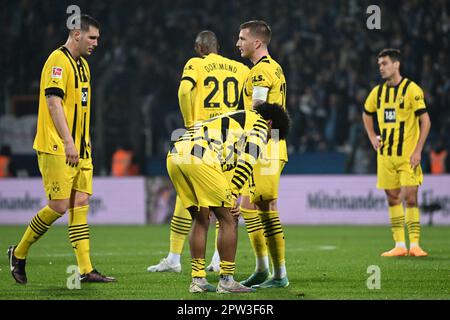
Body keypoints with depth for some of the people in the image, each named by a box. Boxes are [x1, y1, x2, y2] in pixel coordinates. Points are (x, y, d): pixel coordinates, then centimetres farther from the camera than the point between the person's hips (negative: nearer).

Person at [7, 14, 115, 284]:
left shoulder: (82, 64, 18)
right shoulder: (58, 60, -11)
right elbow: (53, 102, -19)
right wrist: (68, 141, -23)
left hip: (80, 148, 9)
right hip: (57, 148, -9)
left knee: (80, 204, 2)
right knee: (59, 206, -9)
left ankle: (86, 270, 0)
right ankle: (19, 253, 8)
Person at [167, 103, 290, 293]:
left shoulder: (233, 119, 38)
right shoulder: (259, 123, 14)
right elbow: (247, 161, -2)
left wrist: (229, 199, 35)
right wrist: (233, 195, -2)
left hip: (174, 155, 8)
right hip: (199, 158, -8)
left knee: (200, 220, 20)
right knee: (228, 219, 4)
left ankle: (198, 280, 19)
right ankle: (226, 281, 6)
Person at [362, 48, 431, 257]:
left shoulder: (411, 89, -8)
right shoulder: (378, 91, 8)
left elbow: (425, 121, -9)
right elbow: (367, 115, 27)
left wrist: (418, 150, -15)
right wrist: (372, 138, 13)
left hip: (408, 154, -5)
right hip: (385, 155, 5)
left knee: (410, 197, -9)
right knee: (393, 199, 6)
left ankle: (414, 245, -5)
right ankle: (399, 245, 10)